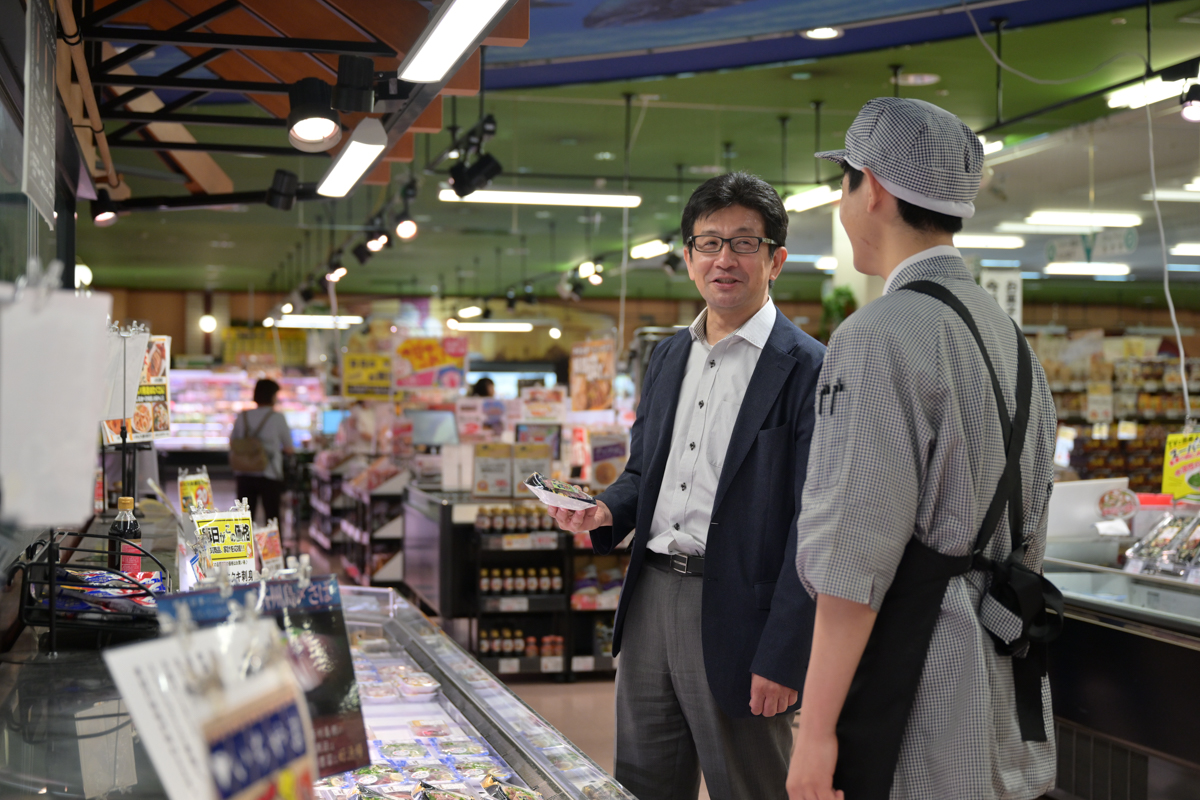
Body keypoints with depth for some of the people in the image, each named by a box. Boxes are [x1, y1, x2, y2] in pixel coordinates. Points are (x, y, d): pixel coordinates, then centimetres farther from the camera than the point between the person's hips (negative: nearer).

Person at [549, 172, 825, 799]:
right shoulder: (667, 356, 13)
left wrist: (782, 656, -17)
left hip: (735, 611, -6)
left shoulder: (810, 370, -10)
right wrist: (606, 510, 0)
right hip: (650, 597, 7)